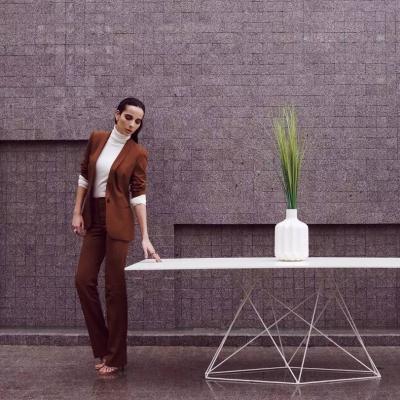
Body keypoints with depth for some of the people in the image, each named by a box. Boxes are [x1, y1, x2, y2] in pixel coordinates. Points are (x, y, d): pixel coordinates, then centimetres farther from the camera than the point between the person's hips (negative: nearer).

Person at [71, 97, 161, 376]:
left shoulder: (138, 153, -6)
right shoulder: (97, 139, 5)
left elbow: (138, 194, -8)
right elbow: (84, 176, 11)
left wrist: (145, 237, -15)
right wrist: (77, 212, 5)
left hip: (118, 220, -5)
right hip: (94, 218, 5)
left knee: (115, 287, -2)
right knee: (84, 280, 2)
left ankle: (116, 358, 8)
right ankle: (103, 348, 17)